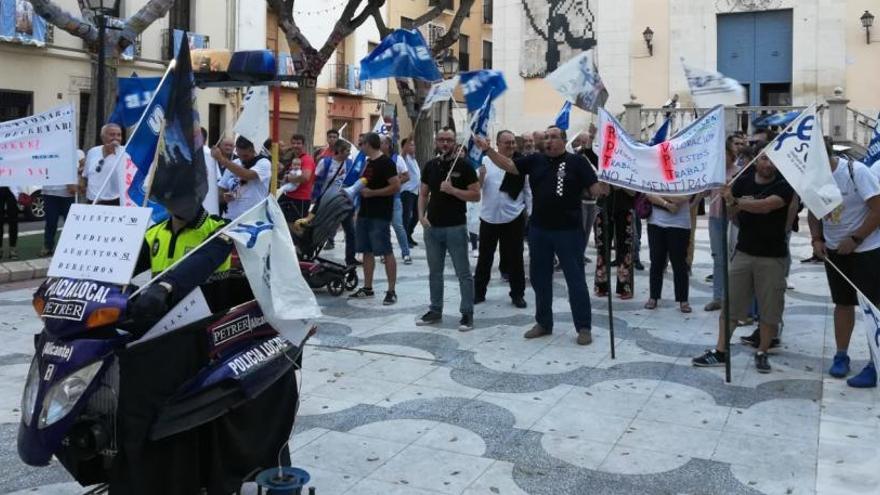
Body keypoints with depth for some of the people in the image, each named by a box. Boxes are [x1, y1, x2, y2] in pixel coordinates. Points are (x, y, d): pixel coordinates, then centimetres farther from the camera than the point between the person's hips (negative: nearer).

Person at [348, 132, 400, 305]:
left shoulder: (385, 163, -12)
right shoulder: (368, 162, 15)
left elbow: (396, 186, -19)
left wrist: (372, 192, -18)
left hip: (380, 216, -9)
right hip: (365, 213, 9)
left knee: (386, 252, -6)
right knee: (367, 251, 12)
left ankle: (391, 291, -4)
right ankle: (367, 288, 20)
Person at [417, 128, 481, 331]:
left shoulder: (464, 165, -4)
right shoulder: (430, 166, 10)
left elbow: (476, 195, -7)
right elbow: (423, 194, 14)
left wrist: (452, 190, -18)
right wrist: (422, 215, -2)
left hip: (456, 227, -5)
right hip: (432, 227, 5)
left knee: (463, 273, 1)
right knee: (434, 272, 13)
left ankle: (467, 313, 7)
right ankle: (435, 310, 24)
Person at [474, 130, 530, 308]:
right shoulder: (486, 161, -2)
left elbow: (528, 191, 0)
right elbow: (476, 187, 0)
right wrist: (480, 175, -19)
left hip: (513, 218, -1)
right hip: (488, 217, 1)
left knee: (515, 258, 9)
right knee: (485, 258, 12)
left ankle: (517, 294, 21)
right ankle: (478, 292, 25)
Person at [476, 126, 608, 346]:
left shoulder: (577, 161, -4)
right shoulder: (535, 160, 6)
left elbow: (596, 189, -8)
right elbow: (509, 165, 0)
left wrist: (607, 186, -30)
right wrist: (488, 150, -12)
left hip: (568, 230, -4)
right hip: (538, 230, 5)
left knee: (576, 279, 2)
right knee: (539, 278, 13)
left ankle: (584, 327, 11)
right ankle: (543, 323, 28)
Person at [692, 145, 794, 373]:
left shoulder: (784, 185, -8)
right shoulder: (743, 181, 3)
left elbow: (766, 205, -26)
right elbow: (732, 215, 7)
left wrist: (737, 202, -34)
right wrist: (731, 205, -15)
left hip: (773, 256, -2)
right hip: (744, 252, 3)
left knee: (770, 308, 3)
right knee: (729, 302, 3)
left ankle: (762, 353, 19)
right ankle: (720, 352, 10)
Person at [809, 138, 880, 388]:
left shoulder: (857, 171, -19)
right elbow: (814, 212, 11)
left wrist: (855, 239, -18)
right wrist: (817, 239, -3)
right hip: (834, 250, 5)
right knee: (843, 303, 13)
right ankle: (841, 356, 24)